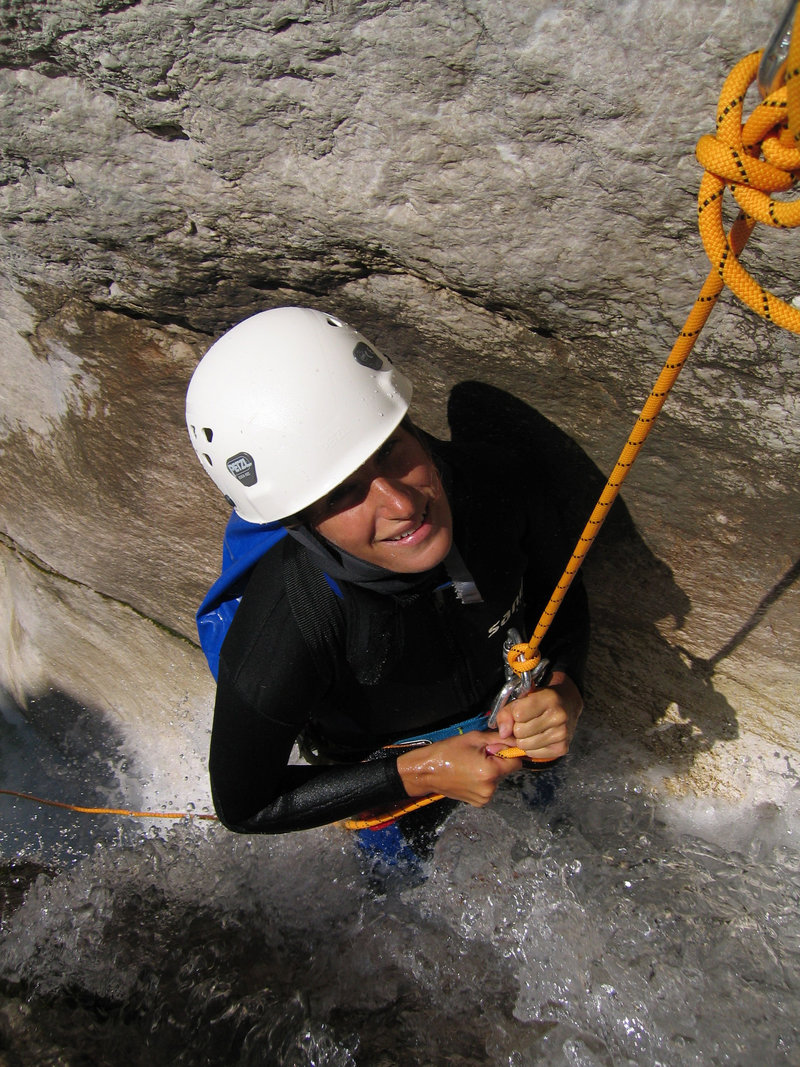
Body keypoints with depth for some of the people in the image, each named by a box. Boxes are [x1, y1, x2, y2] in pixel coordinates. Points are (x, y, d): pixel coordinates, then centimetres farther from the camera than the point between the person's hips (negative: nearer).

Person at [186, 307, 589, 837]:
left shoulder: (485, 479, -33)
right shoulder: (281, 642, -46)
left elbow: (562, 595, -11)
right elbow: (245, 808, -25)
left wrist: (565, 689, -30)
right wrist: (416, 773, -32)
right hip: (382, 784, -3)